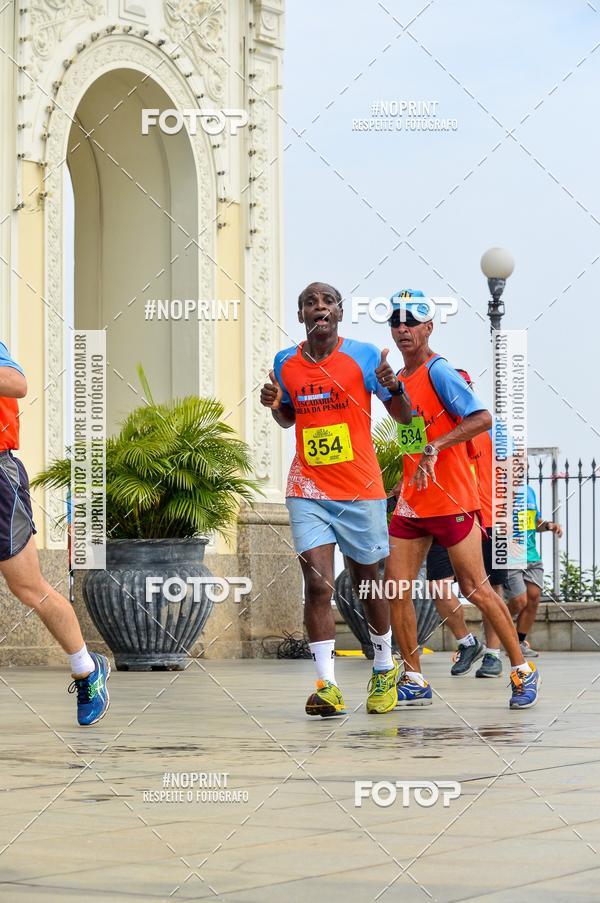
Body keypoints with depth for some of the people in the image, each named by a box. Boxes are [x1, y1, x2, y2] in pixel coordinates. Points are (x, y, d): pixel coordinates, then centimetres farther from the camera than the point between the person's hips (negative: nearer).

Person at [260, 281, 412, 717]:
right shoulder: (286, 363, 3)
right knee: (317, 585, -12)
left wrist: (393, 386, -23)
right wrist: (274, 405, -3)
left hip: (361, 490, -1)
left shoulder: (364, 355, -6)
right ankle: (328, 685, -13)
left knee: (369, 582, 11)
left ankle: (385, 669, 32)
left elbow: (404, 416, -2)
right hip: (308, 490, 1)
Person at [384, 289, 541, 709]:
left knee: (475, 588, -2)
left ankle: (523, 670, 12)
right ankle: (415, 682, 9)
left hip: (452, 500, -8)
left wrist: (436, 447, -30)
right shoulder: (398, 378, 12)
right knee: (396, 589, 0)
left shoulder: (439, 372, -12)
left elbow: (483, 418, -25)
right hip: (411, 502, 8)